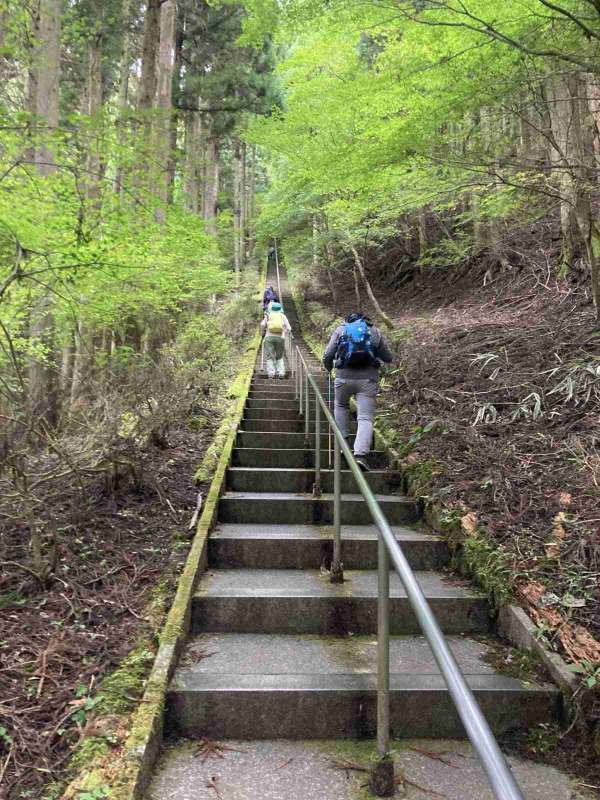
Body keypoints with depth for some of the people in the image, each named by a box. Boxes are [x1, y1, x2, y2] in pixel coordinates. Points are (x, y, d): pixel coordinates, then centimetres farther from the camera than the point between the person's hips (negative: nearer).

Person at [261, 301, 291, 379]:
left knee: (270, 357, 0)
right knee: (280, 357, 16)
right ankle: (281, 372, -1)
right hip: (280, 338, 1)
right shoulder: (283, 316, 15)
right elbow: (289, 328, 4)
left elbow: (262, 324, -4)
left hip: (269, 337, -1)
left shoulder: (268, 316, 13)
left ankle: (271, 372, -18)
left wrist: (263, 332, 14)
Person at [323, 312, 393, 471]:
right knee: (365, 418, -2)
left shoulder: (340, 330, 10)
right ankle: (361, 455, -17)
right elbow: (388, 358, 13)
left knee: (341, 406, 28)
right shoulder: (375, 331, 12)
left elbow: (327, 356, 4)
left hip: (344, 377, 1)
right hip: (368, 379, 0)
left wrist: (329, 368, 24)